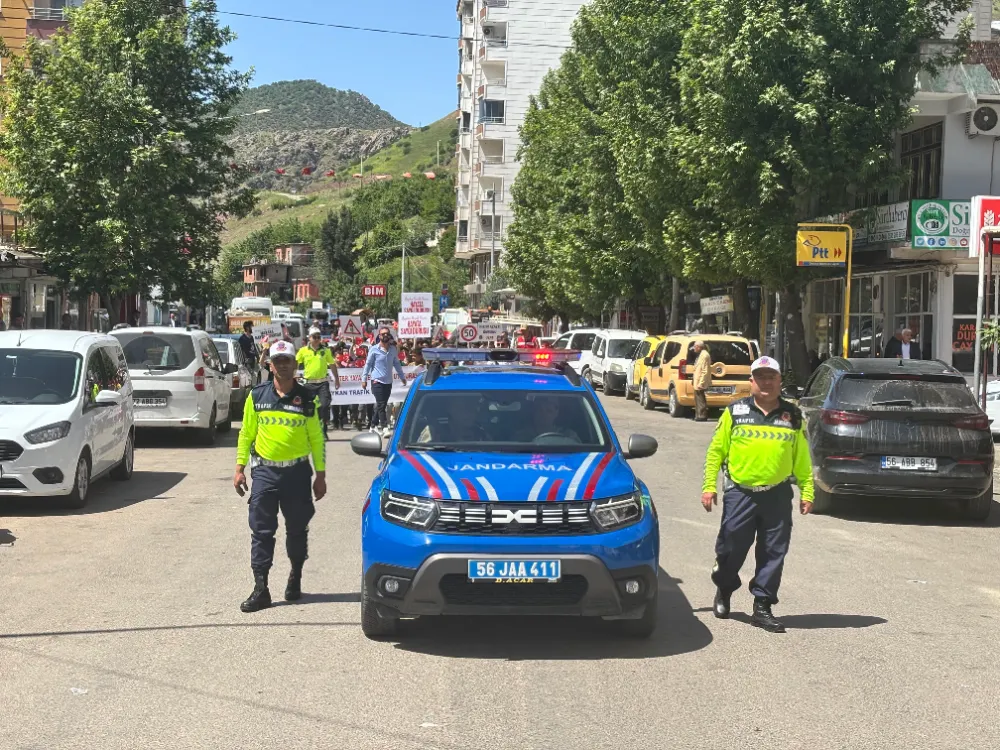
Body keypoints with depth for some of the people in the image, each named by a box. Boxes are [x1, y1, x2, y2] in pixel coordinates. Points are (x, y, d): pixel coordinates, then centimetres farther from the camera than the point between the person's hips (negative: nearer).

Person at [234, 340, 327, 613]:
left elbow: (317, 439, 4)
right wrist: (240, 468, 4)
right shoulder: (257, 396, 4)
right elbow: (246, 434, 9)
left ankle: (296, 575, 31)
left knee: (297, 529, 10)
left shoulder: (307, 399, 0)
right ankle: (260, 589, -1)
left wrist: (320, 475, 1)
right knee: (261, 531, -3)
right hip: (264, 471, 1)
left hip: (297, 472, 0)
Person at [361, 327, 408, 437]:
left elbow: (397, 364, 17)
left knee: (381, 405, 10)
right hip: (377, 381, -5)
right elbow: (367, 364, -2)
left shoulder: (393, 349, 8)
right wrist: (364, 379, -5)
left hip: (388, 382, 5)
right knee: (381, 405, -10)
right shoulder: (374, 349, -5)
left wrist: (402, 377, 17)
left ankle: (374, 426, 21)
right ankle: (384, 427, -12)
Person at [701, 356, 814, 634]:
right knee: (730, 549, 5)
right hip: (740, 493, -1)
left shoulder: (792, 416, 8)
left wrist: (807, 492, 3)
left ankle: (762, 606, 11)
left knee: (773, 553, 2)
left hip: (777, 496, 1)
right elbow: (715, 451, 5)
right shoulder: (735, 412, 3)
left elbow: (802, 459, 11)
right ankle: (724, 590, 32)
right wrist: (709, 486, -2)